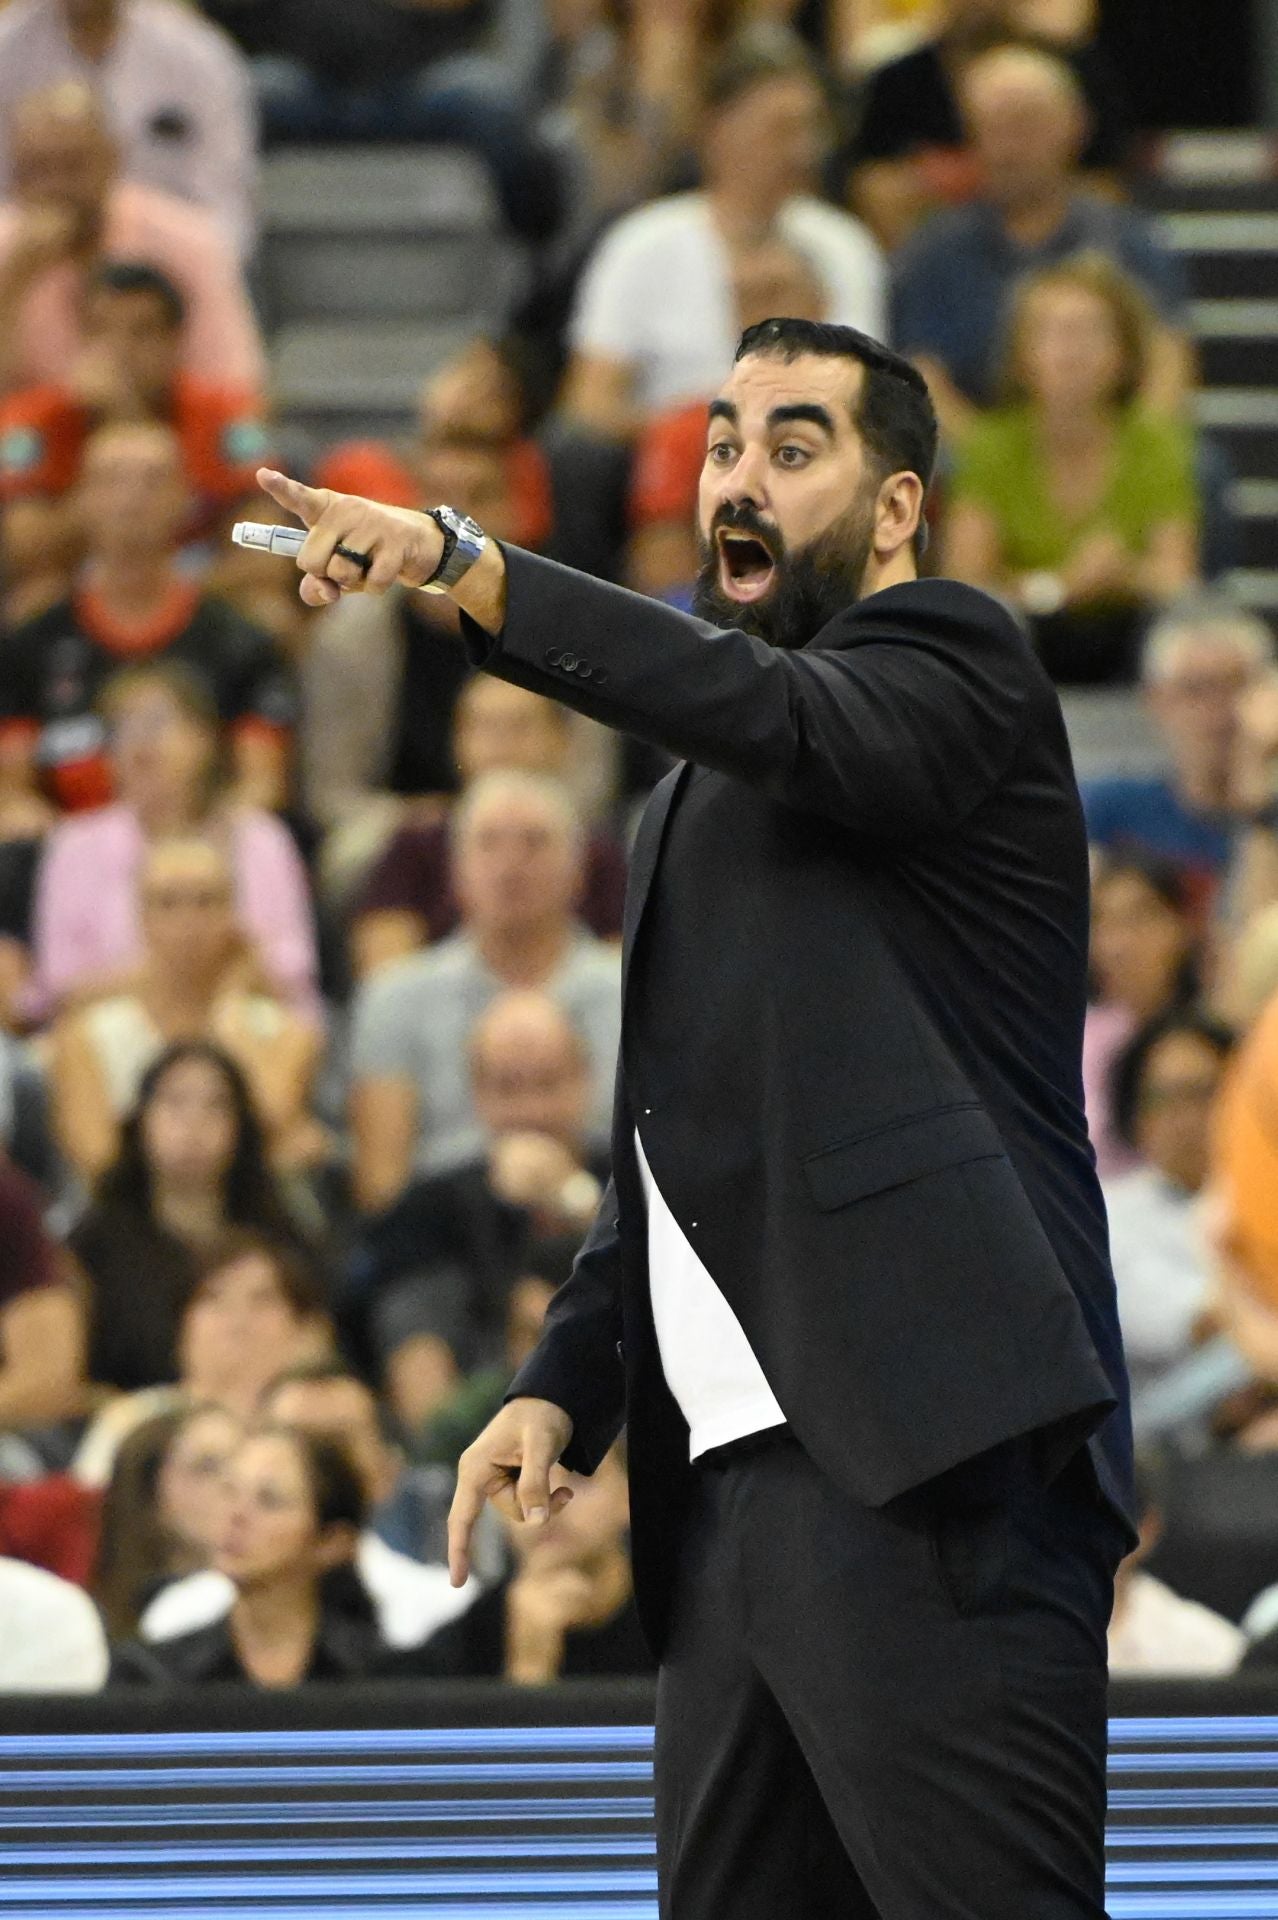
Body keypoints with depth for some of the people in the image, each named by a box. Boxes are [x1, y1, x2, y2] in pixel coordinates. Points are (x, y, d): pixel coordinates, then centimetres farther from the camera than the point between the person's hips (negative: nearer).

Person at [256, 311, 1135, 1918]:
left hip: (929, 1480, -9)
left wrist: (462, 564, -29)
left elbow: (786, 719, -21)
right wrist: (564, 1386, 11)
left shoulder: (950, 663, 1)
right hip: (732, 1487, 9)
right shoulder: (688, 813, 27)